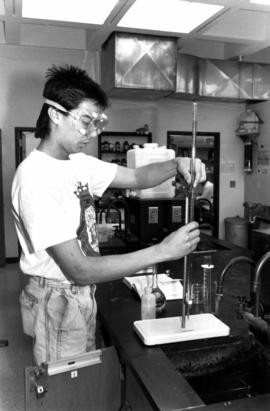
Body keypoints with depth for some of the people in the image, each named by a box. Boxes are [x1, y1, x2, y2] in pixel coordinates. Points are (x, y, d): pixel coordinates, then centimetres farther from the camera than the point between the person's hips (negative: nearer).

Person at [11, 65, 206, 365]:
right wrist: (163, 250, -31)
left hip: (83, 294, 8)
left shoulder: (77, 161, 0)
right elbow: (79, 270, -29)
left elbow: (136, 177, 4)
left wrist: (177, 165, -17)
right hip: (57, 301, -8)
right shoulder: (34, 179, -27)